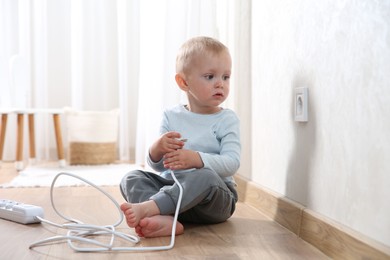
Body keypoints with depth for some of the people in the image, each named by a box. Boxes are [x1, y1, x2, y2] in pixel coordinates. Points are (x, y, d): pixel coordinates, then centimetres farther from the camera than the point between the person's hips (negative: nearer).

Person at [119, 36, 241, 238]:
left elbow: (231, 162, -15)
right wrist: (157, 149, -19)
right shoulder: (171, 116, 6)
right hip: (171, 186, 4)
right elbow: (158, 166, 5)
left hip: (215, 198, -3)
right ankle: (163, 219, -39)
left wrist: (196, 159, -31)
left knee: (205, 176, -35)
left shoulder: (227, 120, -2)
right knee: (131, 178, -15)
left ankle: (147, 207, -39)